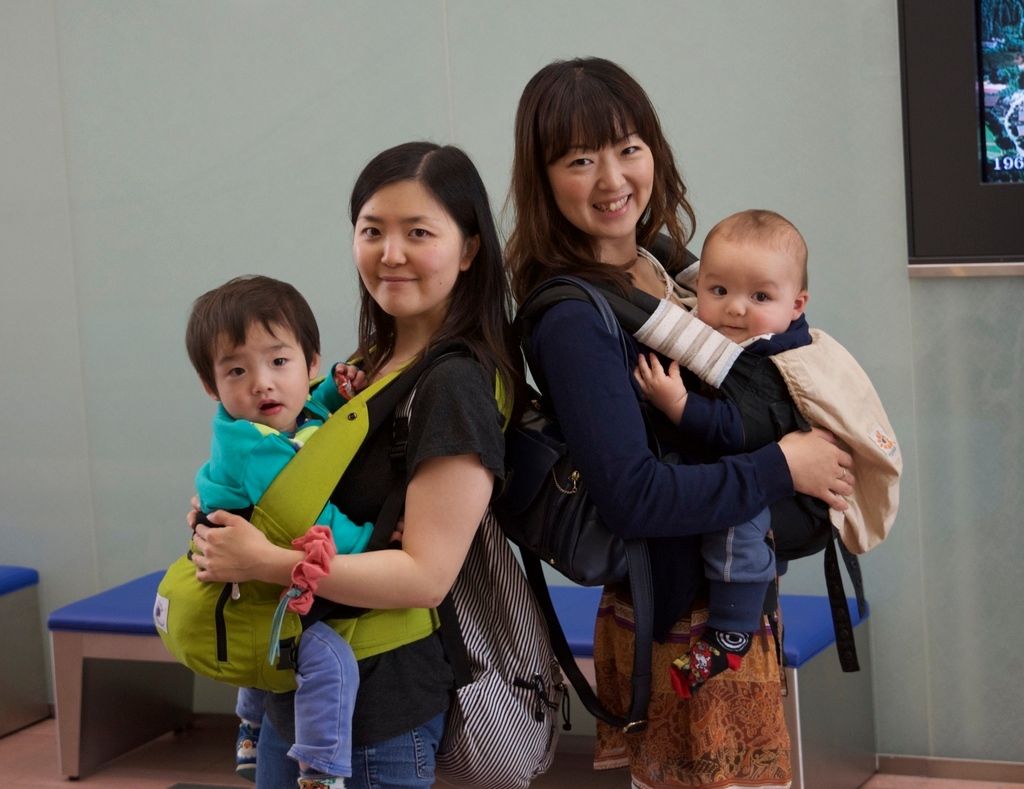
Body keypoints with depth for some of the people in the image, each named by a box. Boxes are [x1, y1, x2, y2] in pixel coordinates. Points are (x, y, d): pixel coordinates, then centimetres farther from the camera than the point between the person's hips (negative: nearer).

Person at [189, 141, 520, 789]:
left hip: (379, 713, -8)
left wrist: (265, 563, -22)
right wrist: (229, 507, 2)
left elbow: (426, 575, -22)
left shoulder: (456, 384, -18)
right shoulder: (372, 364, 8)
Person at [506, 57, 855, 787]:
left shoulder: (658, 268, 4)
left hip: (732, 595, 8)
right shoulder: (574, 321, -21)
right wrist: (784, 466, -19)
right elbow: (633, 496, -28)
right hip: (683, 620, -8)